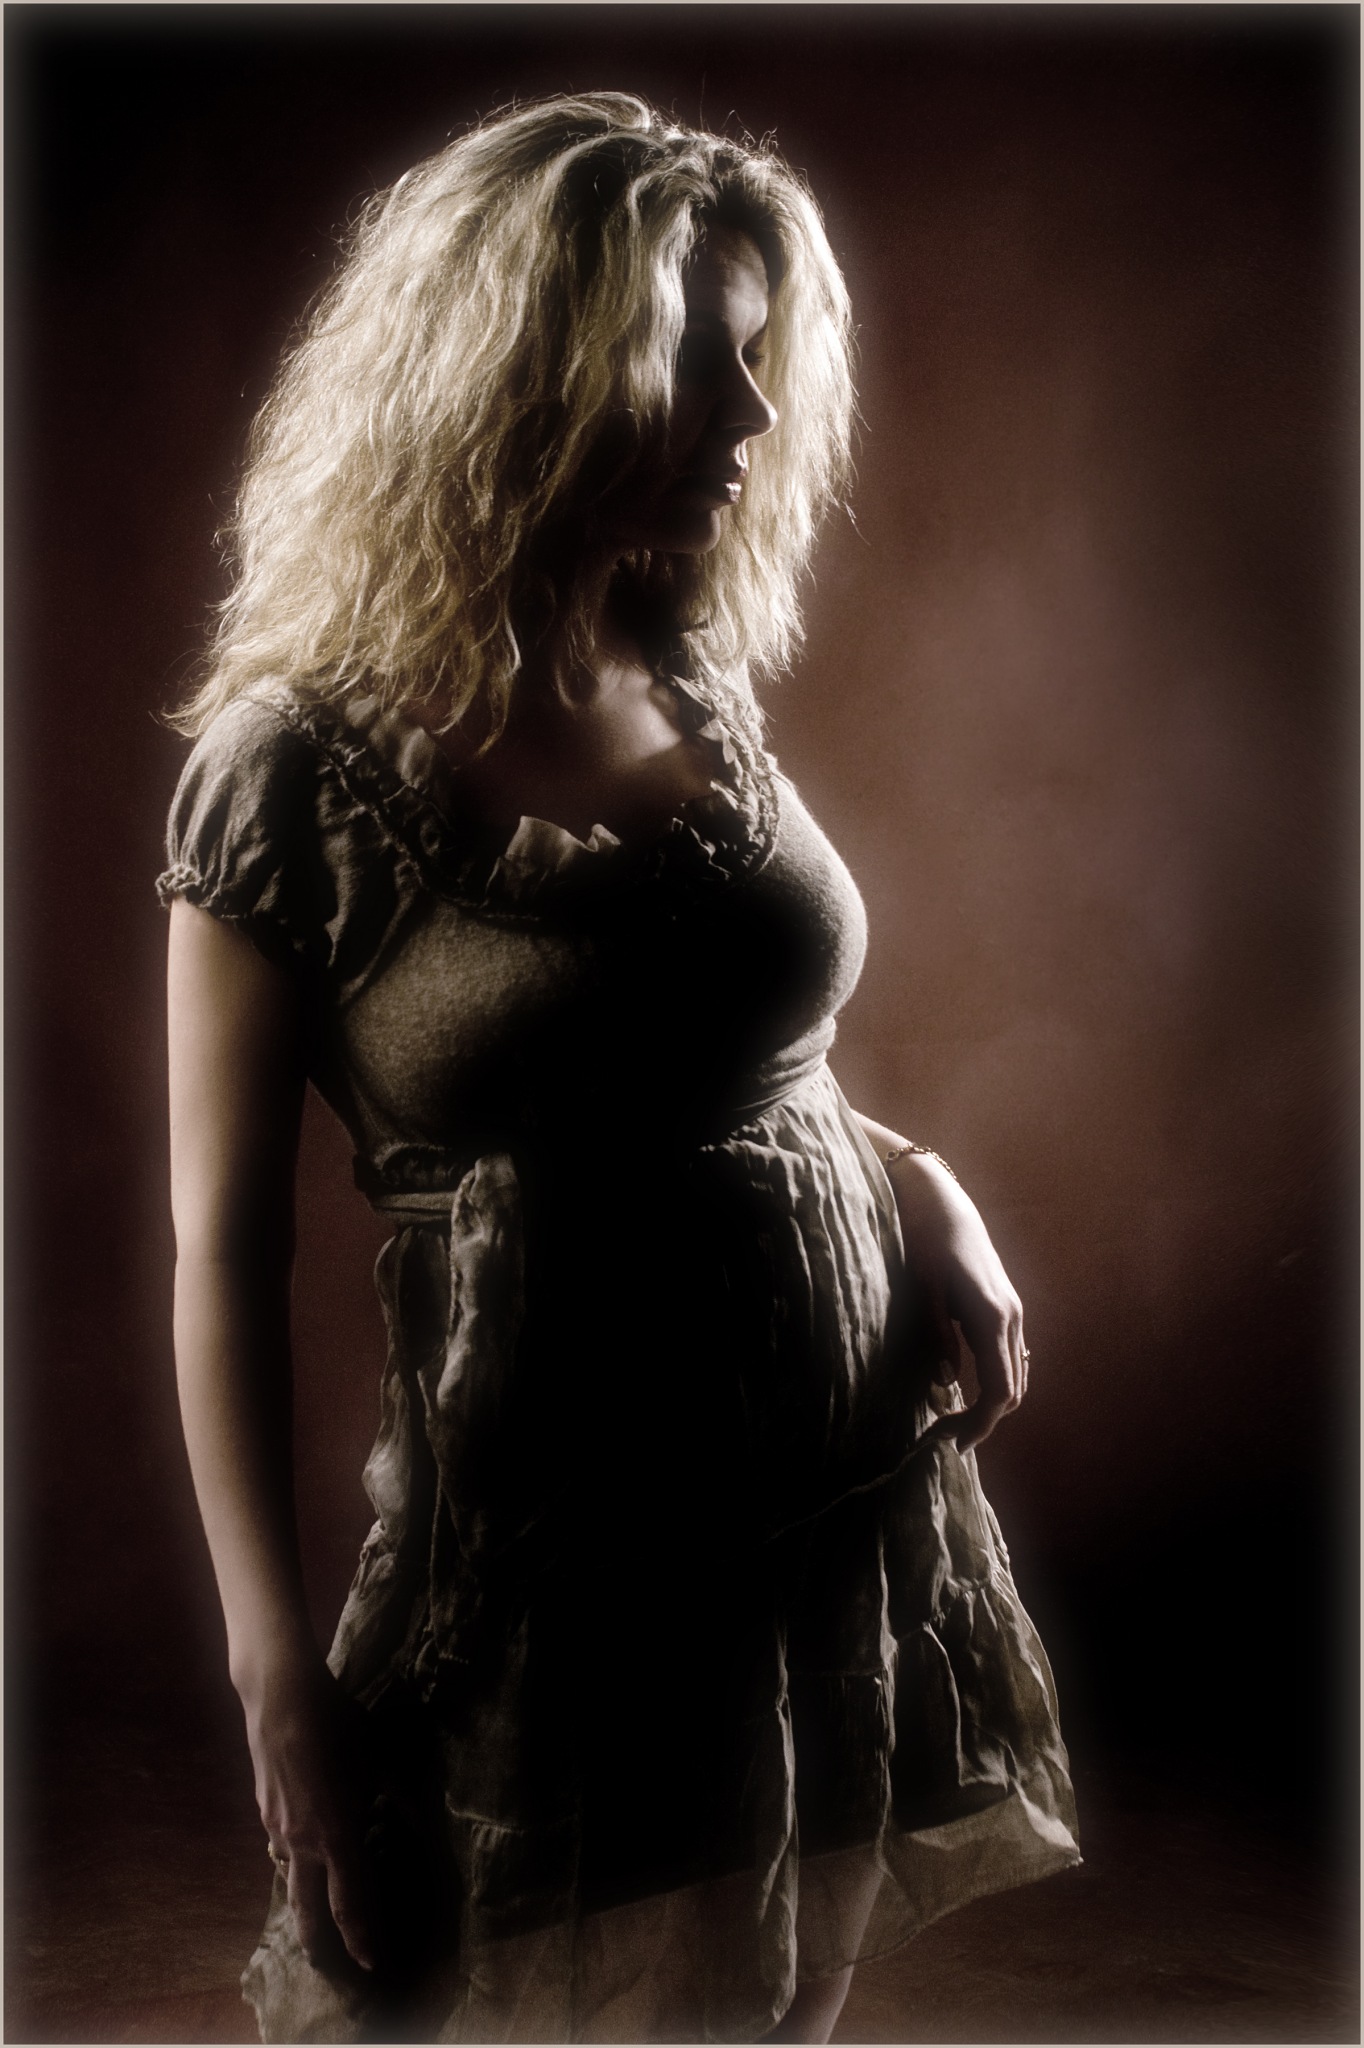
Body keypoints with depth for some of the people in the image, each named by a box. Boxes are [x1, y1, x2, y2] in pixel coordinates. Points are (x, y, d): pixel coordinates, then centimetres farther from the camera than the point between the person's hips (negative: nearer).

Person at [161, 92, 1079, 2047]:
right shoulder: (303, 768, -12)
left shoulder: (702, 692, 4)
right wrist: (283, 1681, -13)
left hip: (855, 1500, 6)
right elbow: (227, 1249, -11)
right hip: (555, 1546, -6)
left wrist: (912, 1179, -1)